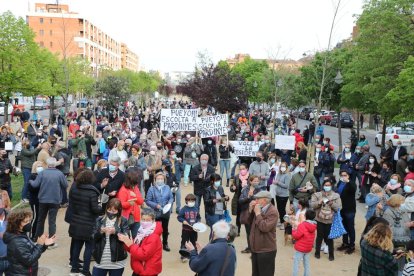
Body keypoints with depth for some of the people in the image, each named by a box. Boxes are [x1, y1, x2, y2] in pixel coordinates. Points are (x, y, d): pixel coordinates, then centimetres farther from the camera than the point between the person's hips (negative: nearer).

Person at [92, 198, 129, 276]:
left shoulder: (123, 221, -1)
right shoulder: (100, 220, 6)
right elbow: (94, 237, 1)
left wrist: (115, 232, -22)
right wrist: (100, 232, -18)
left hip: (116, 261, -2)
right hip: (100, 260, 2)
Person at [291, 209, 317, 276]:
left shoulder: (302, 225, -22)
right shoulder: (313, 226, 2)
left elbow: (296, 236, -17)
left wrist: (294, 228, -3)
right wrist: (298, 226, 6)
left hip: (300, 248, -7)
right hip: (308, 248, 7)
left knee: (296, 264, 3)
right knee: (306, 264, 17)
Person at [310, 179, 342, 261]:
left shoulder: (336, 196, 1)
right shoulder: (317, 195, 1)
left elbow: (339, 208, -4)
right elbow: (312, 205, -6)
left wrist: (332, 204, -19)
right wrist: (319, 202, -21)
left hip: (330, 220, 0)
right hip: (320, 219, 0)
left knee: (329, 237, 5)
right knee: (319, 236, 8)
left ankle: (331, 254, 20)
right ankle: (317, 252, 25)